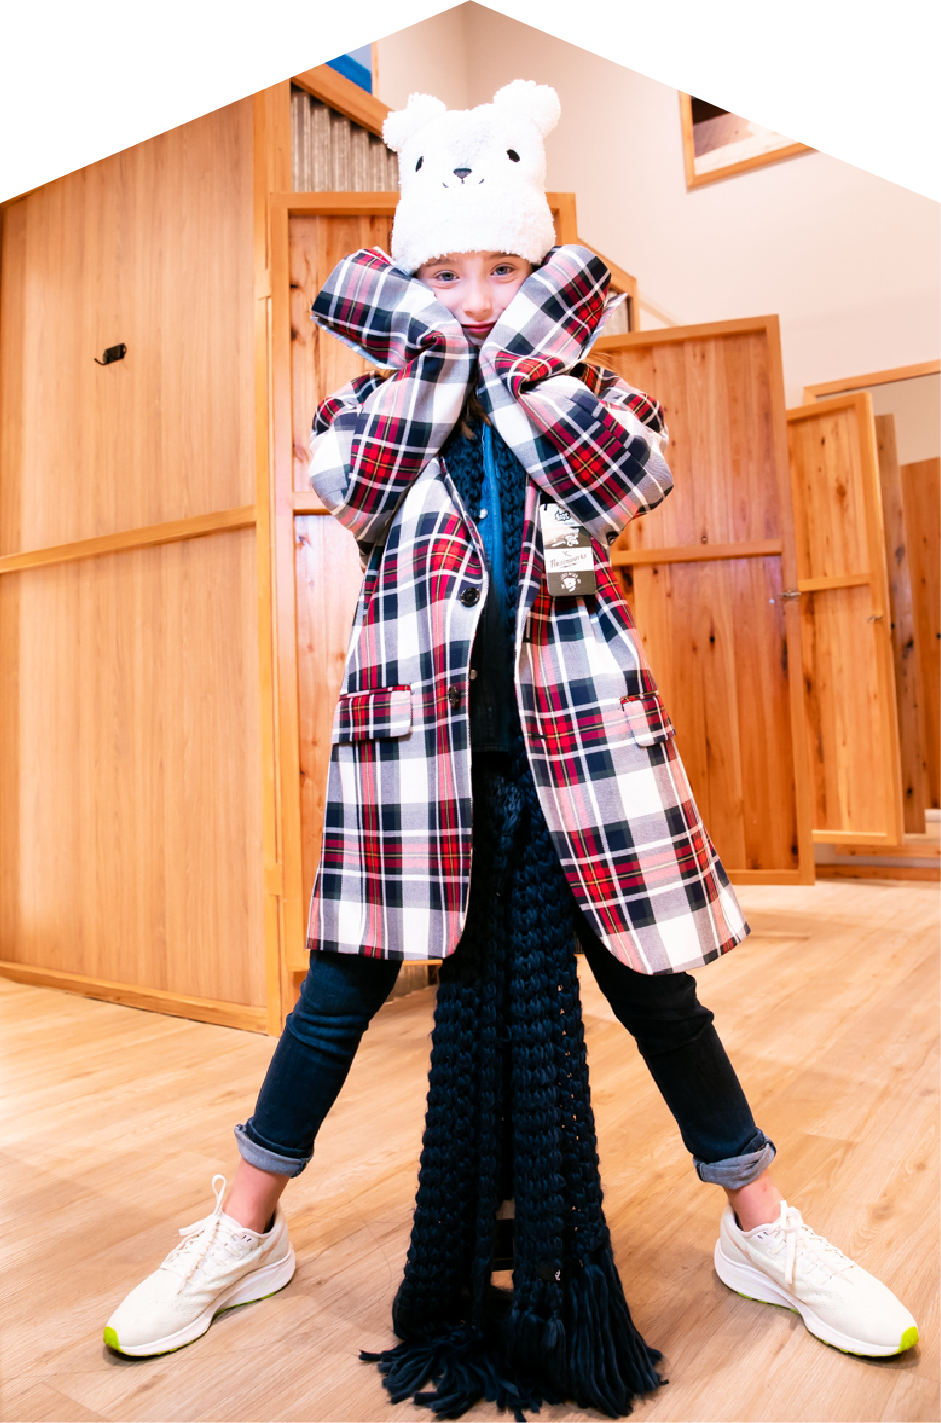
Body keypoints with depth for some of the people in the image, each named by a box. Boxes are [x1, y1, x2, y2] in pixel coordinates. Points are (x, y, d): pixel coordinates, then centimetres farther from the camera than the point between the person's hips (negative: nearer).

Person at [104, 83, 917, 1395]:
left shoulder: (586, 397, 11)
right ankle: (242, 1235, 28)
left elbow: (631, 481, -10)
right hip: (419, 738, 0)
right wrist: (437, 341, -6)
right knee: (346, 983, 6)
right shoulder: (379, 401, 11)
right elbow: (350, 486, -11)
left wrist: (518, 352, -7)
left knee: (651, 980, 9)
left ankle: (764, 1231, 31)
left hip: (574, 741, 1)